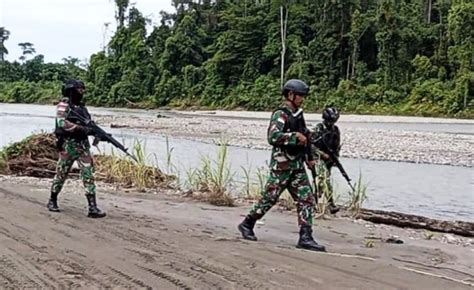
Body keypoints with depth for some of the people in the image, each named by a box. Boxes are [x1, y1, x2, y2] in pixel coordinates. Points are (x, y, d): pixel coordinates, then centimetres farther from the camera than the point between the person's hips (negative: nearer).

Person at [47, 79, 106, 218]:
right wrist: (80, 128, -28)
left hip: (83, 145, 6)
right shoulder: (63, 105, -7)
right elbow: (62, 123, -23)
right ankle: (52, 201, 28)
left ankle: (93, 208, -8)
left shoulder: (82, 106, 14)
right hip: (68, 145, -6)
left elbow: (89, 126, 16)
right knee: (61, 174, 8)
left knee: (88, 175, -4)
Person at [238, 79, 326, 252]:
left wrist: (308, 157, 23)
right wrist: (296, 136, -27)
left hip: (297, 166, 8)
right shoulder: (280, 115, -13)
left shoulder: (298, 115, 14)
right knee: (269, 199, 2)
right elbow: (273, 137, -28)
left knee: (307, 200, -1)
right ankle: (247, 225, 21)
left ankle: (305, 238, 0)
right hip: (281, 166, -8)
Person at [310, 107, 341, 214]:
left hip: (329, 158, 6)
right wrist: (322, 154, -17)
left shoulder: (336, 130, 7)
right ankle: (331, 204, -24)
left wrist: (335, 157, 5)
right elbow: (310, 144, -14)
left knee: (320, 180, 12)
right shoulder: (318, 129, -11)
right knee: (325, 178, -19)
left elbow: (337, 146, 18)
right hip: (318, 157, -6)